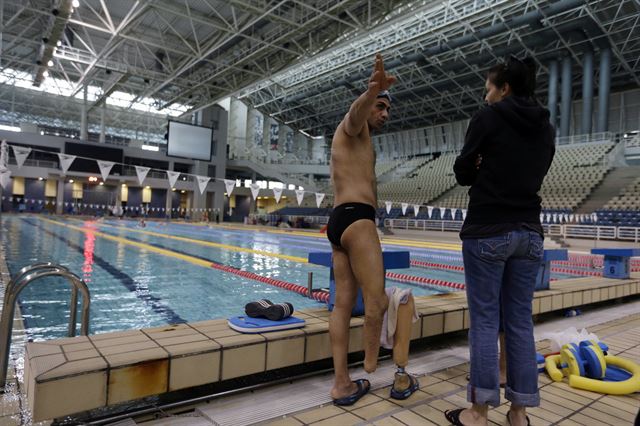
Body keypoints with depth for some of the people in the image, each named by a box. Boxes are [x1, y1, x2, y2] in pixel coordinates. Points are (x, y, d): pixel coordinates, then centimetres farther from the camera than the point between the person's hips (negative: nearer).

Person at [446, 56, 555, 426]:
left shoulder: (489, 118, -4)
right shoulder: (547, 128, 14)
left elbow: (463, 173, 1)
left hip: (488, 231, -6)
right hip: (530, 232, 6)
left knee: (485, 321, -1)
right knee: (520, 322, 9)